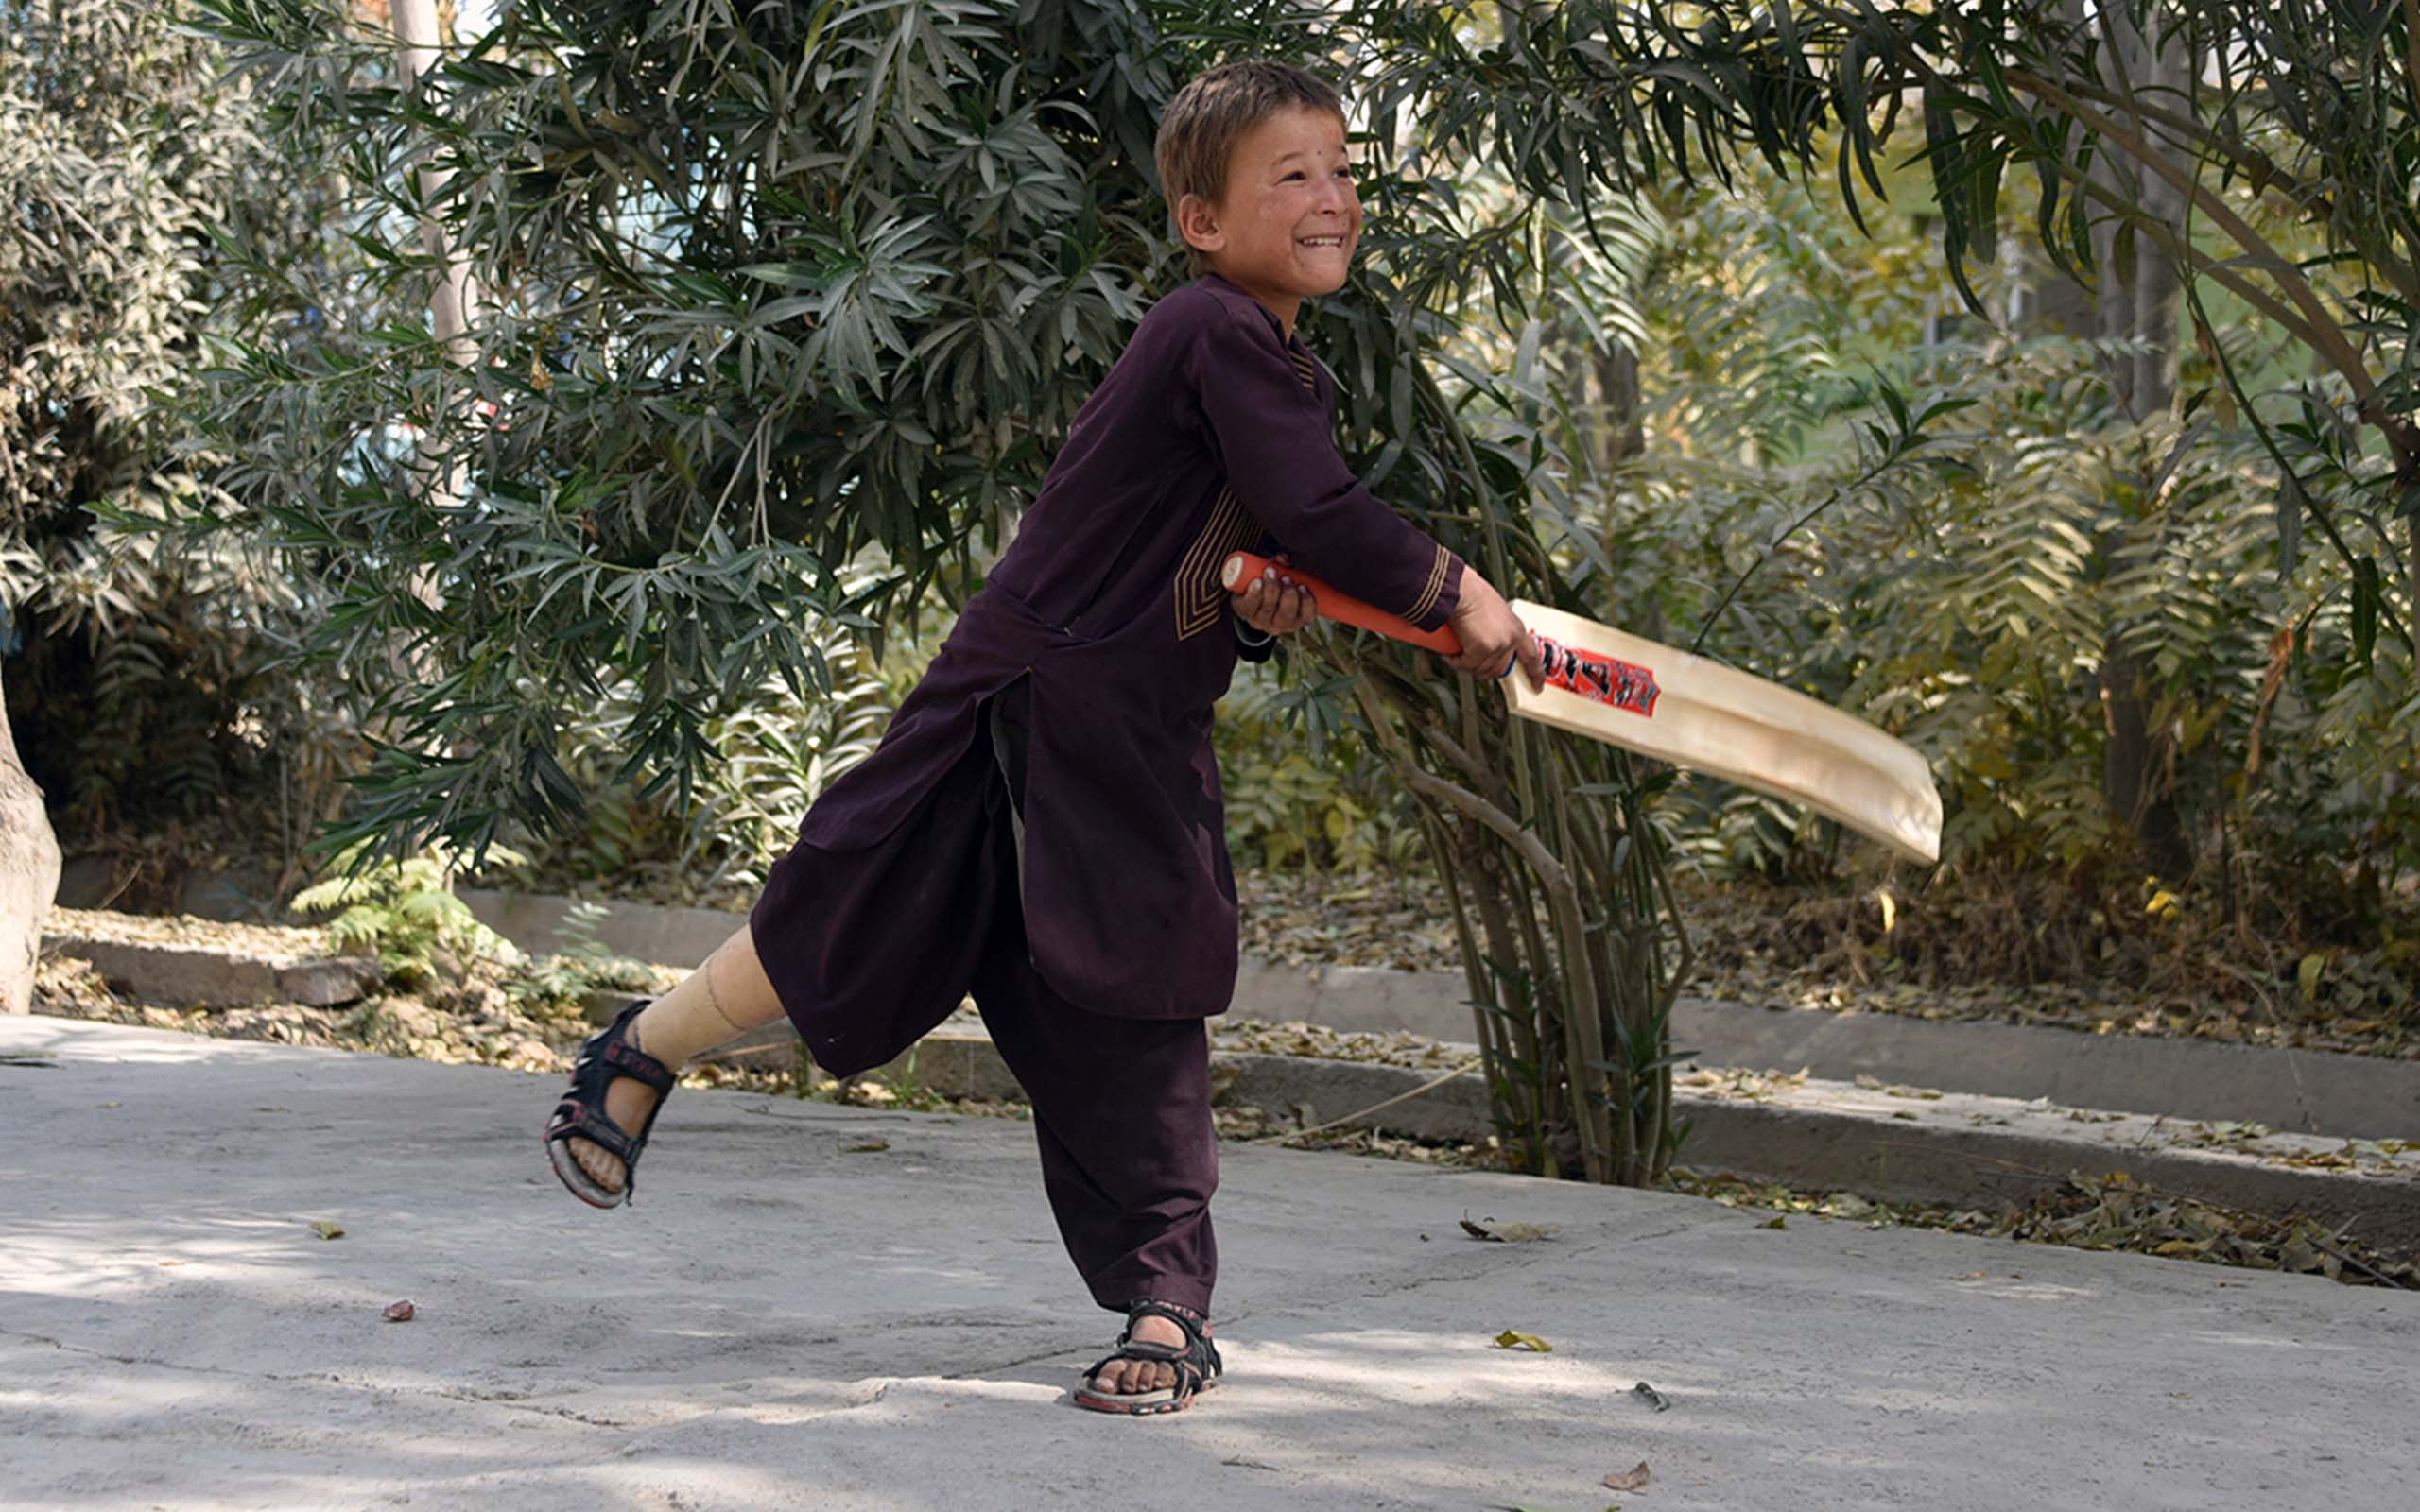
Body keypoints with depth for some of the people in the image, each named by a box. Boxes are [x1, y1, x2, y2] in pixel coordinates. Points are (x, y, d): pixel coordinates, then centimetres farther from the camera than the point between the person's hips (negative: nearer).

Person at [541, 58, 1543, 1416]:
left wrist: (1266, 615, -1)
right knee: (839, 936, 2)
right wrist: (1455, 594, -11)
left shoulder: (1292, 380, 13)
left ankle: (1170, 1314, 11)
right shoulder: (1216, 334, -15)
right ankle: (641, 1058, 27)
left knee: (1140, 1032, 5)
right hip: (1023, 709, -7)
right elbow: (1318, 513, -23)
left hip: (1140, 756, 7)